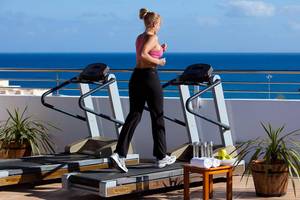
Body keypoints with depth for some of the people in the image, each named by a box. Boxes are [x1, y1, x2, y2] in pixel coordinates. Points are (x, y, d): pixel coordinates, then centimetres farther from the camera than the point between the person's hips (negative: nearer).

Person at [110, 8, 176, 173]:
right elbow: (143, 55, -28)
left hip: (136, 77, 8)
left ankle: (120, 154, -11)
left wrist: (159, 51, 24)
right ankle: (161, 157, 16)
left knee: (134, 116, 4)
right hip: (149, 77, -8)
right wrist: (158, 61, -15)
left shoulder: (139, 38, 14)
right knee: (157, 117, 6)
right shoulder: (152, 37, -12)